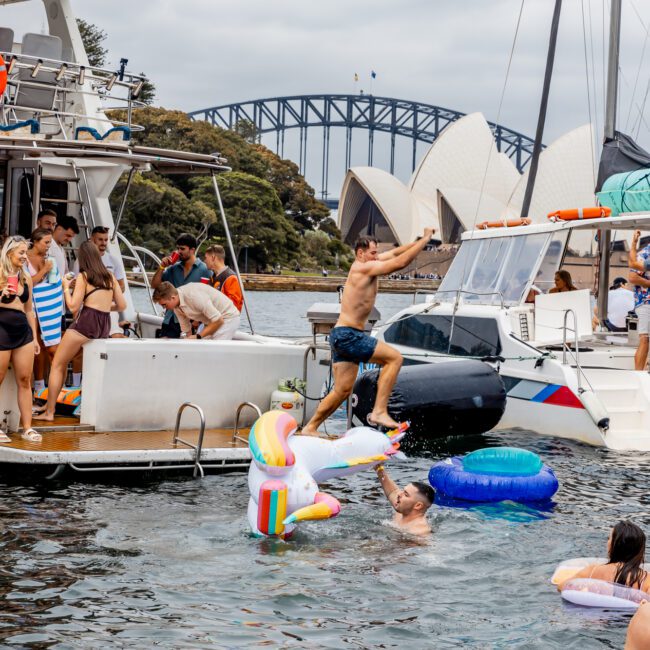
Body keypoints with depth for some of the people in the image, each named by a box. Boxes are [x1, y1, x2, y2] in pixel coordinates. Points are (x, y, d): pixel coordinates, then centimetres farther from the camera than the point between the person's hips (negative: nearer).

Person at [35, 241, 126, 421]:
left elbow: (73, 307, -9)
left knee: (57, 365, 3)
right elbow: (122, 305, 12)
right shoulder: (110, 276, 13)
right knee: (62, 362, 21)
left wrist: (66, 287, 5)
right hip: (105, 326, 7)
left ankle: (49, 412, -2)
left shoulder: (83, 276, -3)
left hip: (86, 323, -7)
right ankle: (50, 404, 19)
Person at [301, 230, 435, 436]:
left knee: (343, 390, 11)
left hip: (342, 336, 10)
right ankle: (379, 412, -14)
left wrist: (420, 240, 13)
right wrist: (425, 240, -9)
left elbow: (394, 253, 22)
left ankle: (310, 428, 16)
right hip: (348, 335, -10)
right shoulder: (364, 267, -12)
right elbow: (400, 262, -17)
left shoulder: (367, 264, 14)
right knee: (394, 357, -11)